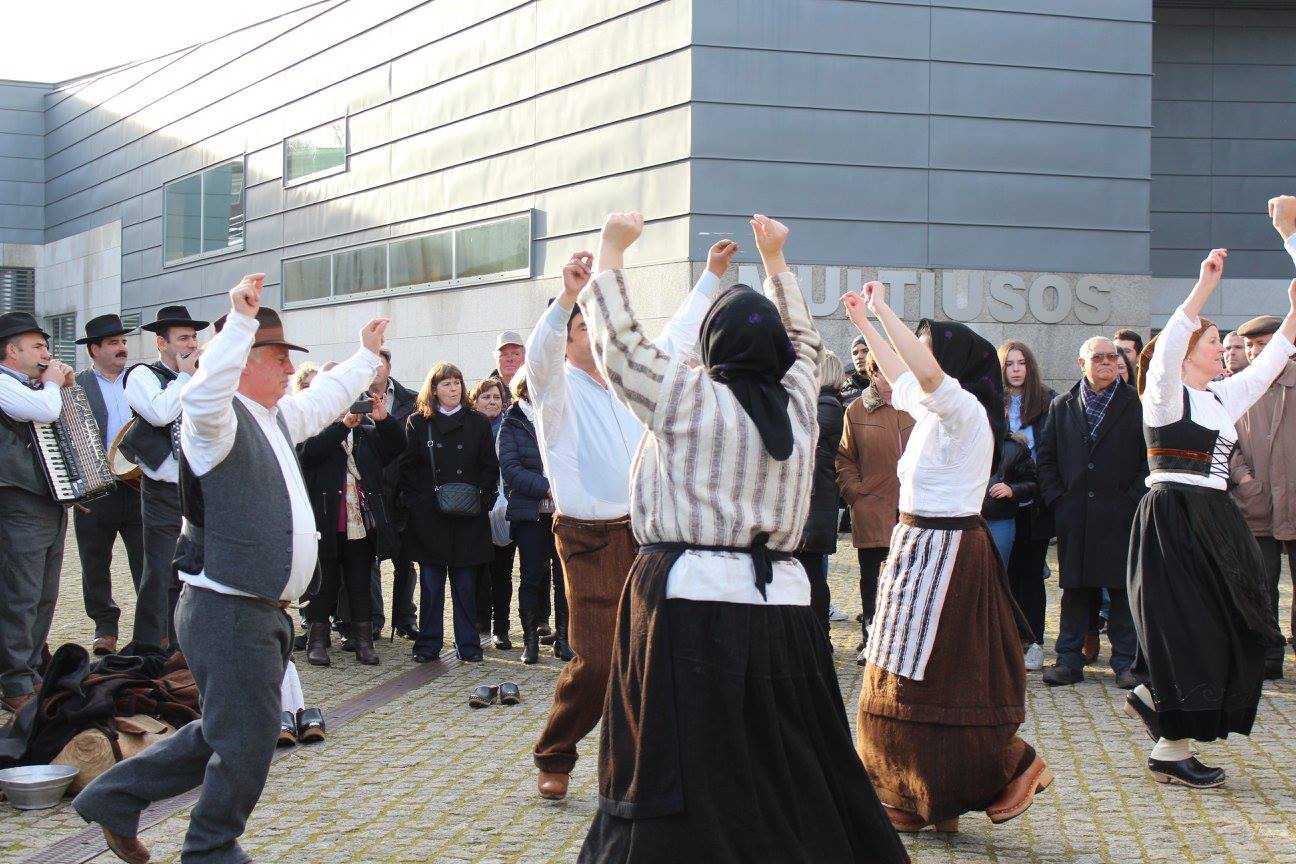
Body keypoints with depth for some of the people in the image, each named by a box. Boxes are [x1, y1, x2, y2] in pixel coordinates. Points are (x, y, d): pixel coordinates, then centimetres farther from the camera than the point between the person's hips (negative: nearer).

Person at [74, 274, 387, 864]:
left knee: (224, 736, 20)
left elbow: (323, 399, 33)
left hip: (264, 612, 10)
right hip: (229, 611, -10)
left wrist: (367, 356, 44)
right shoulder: (219, 418, -14)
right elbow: (203, 393, -39)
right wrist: (240, 320, -44)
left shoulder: (274, 417, 14)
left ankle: (116, 795, 31)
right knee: (247, 744, 0)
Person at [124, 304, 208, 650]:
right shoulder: (143, 375, -4)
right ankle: (148, 648, 3)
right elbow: (160, 412, -22)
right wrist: (184, 375, -10)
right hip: (164, 494, -6)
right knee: (160, 573, -5)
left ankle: (175, 644, 22)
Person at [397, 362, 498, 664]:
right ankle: (428, 644, 12)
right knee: (431, 585, 4)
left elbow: (489, 467, 7)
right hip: (428, 517, 0)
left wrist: (483, 500, -3)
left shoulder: (478, 423, 8)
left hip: (467, 518, 1)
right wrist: (413, 501, -5)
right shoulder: (417, 423, 6)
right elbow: (407, 467, 3)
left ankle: (467, 644, 13)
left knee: (465, 585, 5)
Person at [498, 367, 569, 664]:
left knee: (564, 574, 2)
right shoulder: (512, 425, 2)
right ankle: (530, 639, 12)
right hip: (529, 513, -1)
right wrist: (547, 487, -18)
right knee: (532, 576, 3)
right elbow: (510, 469, -8)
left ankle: (564, 639, 11)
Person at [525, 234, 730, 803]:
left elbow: (676, 338, 22)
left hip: (646, 534, 6)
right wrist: (567, 296, -38)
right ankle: (554, 759, 10)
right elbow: (538, 354, -24)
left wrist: (711, 276, 21)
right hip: (591, 542, -6)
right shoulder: (557, 388, -2)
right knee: (594, 663, -10)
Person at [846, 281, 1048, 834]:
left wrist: (882, 308, -26)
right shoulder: (935, 409, 10)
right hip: (919, 547, 9)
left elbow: (926, 371, -35)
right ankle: (923, 797, 19)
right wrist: (864, 323, 31)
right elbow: (900, 375, 30)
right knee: (908, 680, 12)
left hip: (942, 553, -9)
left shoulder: (964, 409, -15)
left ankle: (1016, 766, 8)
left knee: (929, 680, -4)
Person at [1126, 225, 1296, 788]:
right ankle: (1171, 752, 2)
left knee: (1228, 630, 7)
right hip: (1172, 520, -9)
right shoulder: (1166, 392, -6)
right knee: (1186, 629, -6)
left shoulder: (1223, 397, 18)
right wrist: (1205, 287, -29)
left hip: (1215, 522, 9)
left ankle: (1151, 697, 23)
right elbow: (1166, 347, -24)